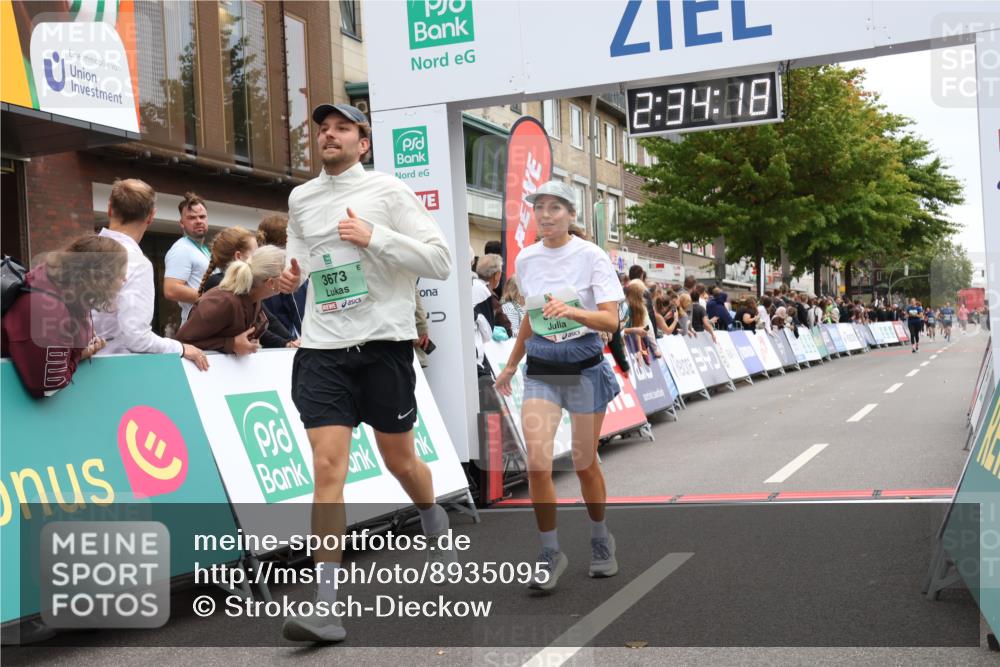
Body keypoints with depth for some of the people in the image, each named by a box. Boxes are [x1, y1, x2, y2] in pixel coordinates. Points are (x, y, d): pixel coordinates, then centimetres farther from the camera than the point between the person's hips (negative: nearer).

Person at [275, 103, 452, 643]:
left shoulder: (389, 191, -2)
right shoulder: (300, 199, 11)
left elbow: (440, 261, -7)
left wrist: (375, 237, -17)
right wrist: (291, 276, 5)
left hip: (383, 341, -2)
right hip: (322, 348, 2)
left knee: (399, 460, 11)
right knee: (327, 465, -10)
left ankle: (436, 526, 45)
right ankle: (325, 603, -7)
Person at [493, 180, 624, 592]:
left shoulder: (591, 256, -8)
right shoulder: (525, 260, 5)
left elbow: (611, 320, -15)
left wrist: (572, 311, -33)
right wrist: (511, 365, 23)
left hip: (585, 365, -3)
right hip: (540, 368, 3)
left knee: (584, 463, 6)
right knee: (537, 463, -12)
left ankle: (600, 540, 31)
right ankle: (550, 552, 4)